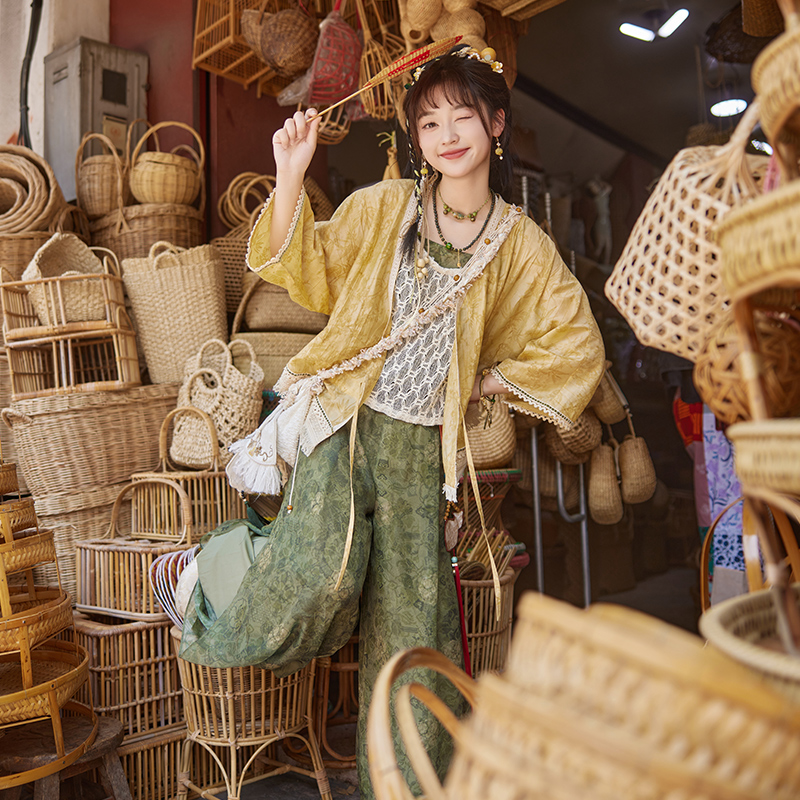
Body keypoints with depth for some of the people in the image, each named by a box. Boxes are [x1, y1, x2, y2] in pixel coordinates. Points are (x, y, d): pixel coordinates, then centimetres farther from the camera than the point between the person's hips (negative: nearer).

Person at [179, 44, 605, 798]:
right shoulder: (381, 207, 5)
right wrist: (291, 178, -4)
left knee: (413, 617, 4)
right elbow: (311, 277, 6)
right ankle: (209, 579, 12)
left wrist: (497, 380, 3)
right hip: (343, 421, -1)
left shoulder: (521, 245, 7)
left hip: (422, 445, 2)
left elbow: (579, 345, 11)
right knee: (324, 574, -22)